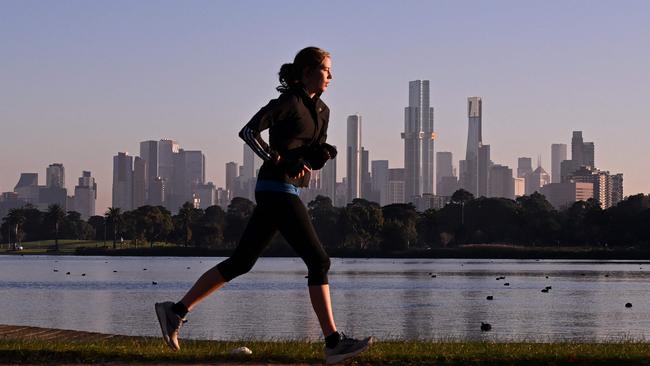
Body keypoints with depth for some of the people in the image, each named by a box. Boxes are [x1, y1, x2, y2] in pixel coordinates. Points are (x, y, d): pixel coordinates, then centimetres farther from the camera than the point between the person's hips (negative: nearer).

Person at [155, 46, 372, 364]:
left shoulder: (321, 110, 16)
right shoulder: (287, 102, -10)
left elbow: (315, 160, 21)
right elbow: (248, 131, -18)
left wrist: (324, 153, -3)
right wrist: (282, 161, -24)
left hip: (285, 192, 9)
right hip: (277, 189, -9)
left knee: (241, 262, 11)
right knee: (318, 261, -11)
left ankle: (176, 311, 15)